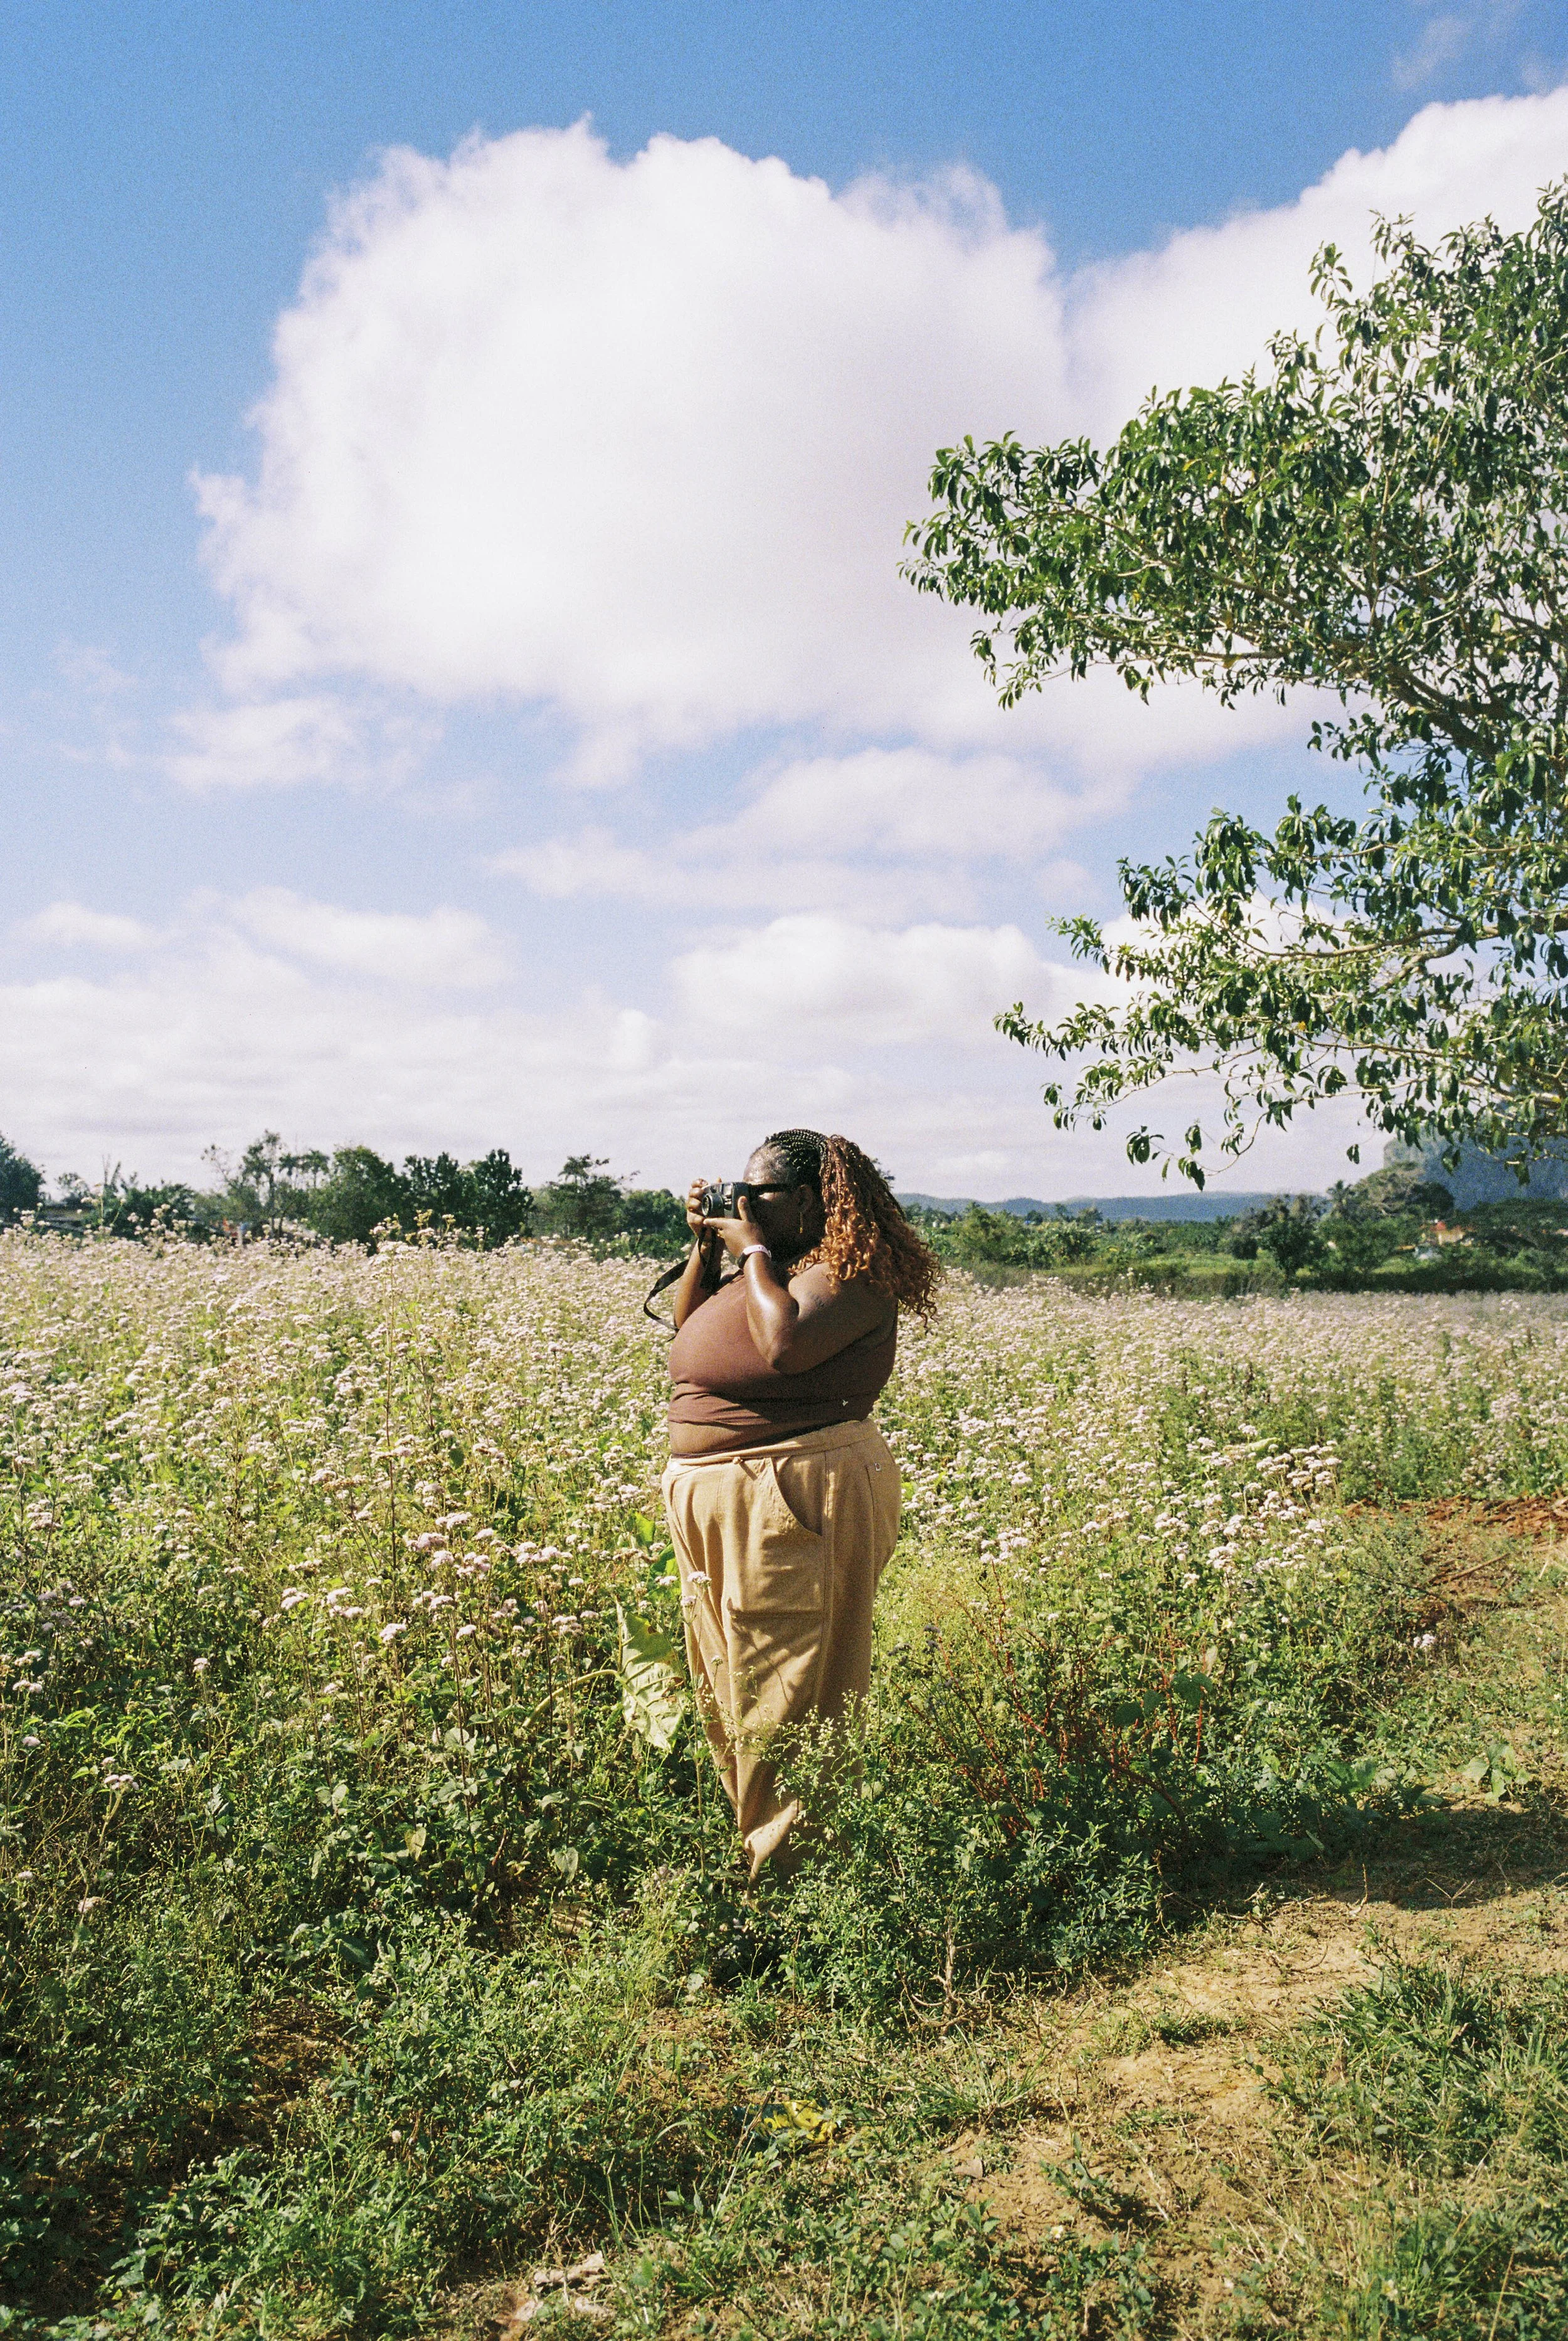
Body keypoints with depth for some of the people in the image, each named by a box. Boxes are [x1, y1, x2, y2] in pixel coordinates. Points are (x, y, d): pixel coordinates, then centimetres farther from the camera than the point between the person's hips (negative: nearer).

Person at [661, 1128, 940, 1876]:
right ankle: (749, 1833, 32)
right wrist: (705, 1245, 7)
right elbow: (689, 1330, 20)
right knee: (725, 1687, 18)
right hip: (715, 1503, 10)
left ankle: (787, 1870, 12)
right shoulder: (766, 1268, 12)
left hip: (799, 1499, -10)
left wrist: (752, 1251, -16)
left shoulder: (848, 1274, -14)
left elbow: (787, 1345, -30)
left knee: (783, 1700, -1)